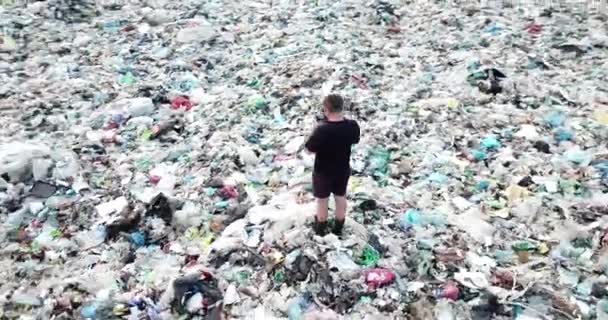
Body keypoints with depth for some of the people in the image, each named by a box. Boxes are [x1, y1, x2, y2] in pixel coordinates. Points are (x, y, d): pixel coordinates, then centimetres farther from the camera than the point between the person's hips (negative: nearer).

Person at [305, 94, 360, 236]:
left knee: (322, 200, 19)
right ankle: (338, 228, 42)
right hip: (343, 170, 4)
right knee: (341, 197, 24)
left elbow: (310, 149, -19)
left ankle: (321, 229, 40)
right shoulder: (352, 126, -18)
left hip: (323, 172, -4)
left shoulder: (321, 130, -33)